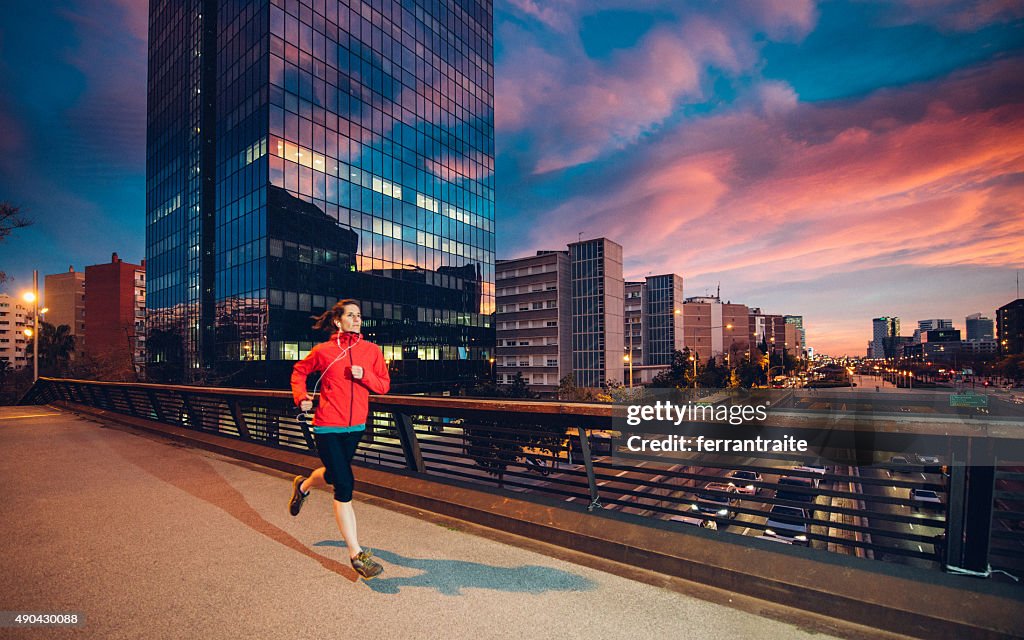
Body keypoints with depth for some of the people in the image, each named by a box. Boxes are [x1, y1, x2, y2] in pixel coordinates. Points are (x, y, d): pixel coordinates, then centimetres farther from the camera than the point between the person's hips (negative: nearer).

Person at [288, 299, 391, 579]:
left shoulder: (372, 350, -1)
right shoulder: (323, 351, -6)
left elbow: (384, 385, -1)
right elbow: (299, 371, 10)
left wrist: (364, 375, -18)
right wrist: (301, 397, -6)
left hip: (356, 426, 5)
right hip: (328, 427, -5)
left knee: (335, 474, 25)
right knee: (344, 485, -7)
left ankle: (302, 486, 62)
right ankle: (356, 555, 3)